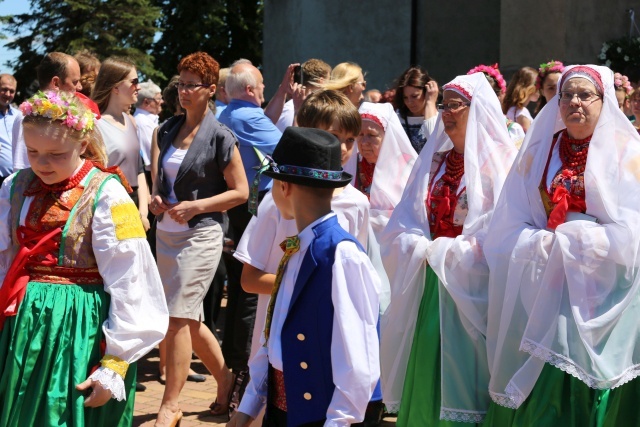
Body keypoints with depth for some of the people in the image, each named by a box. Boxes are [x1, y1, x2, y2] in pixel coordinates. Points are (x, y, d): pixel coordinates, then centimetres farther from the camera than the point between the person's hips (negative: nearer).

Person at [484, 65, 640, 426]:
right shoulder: (538, 154, 10)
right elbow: (509, 232, 5)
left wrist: (559, 240, -10)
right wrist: (544, 244, -14)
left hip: (600, 303, -3)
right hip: (541, 298, 3)